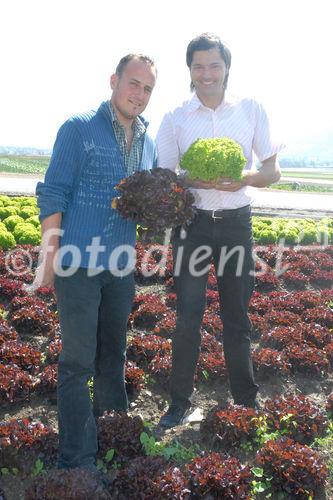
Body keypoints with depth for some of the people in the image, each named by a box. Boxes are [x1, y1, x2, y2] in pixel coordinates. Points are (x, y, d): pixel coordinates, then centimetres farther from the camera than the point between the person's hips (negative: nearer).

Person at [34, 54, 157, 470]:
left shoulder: (148, 143, 12)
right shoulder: (79, 129, -6)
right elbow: (52, 194, -8)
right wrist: (49, 256, -15)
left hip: (121, 265, 6)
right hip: (78, 263, -6)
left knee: (113, 356, 19)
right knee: (77, 362, -2)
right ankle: (77, 462, 9)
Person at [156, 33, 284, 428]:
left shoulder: (251, 110, 4)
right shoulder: (174, 118, 3)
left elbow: (272, 171, 4)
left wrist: (244, 179, -18)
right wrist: (197, 181, -18)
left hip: (236, 222, 1)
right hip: (192, 221, 0)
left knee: (237, 316, 9)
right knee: (188, 316, -1)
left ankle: (246, 400, 25)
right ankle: (180, 403, 13)